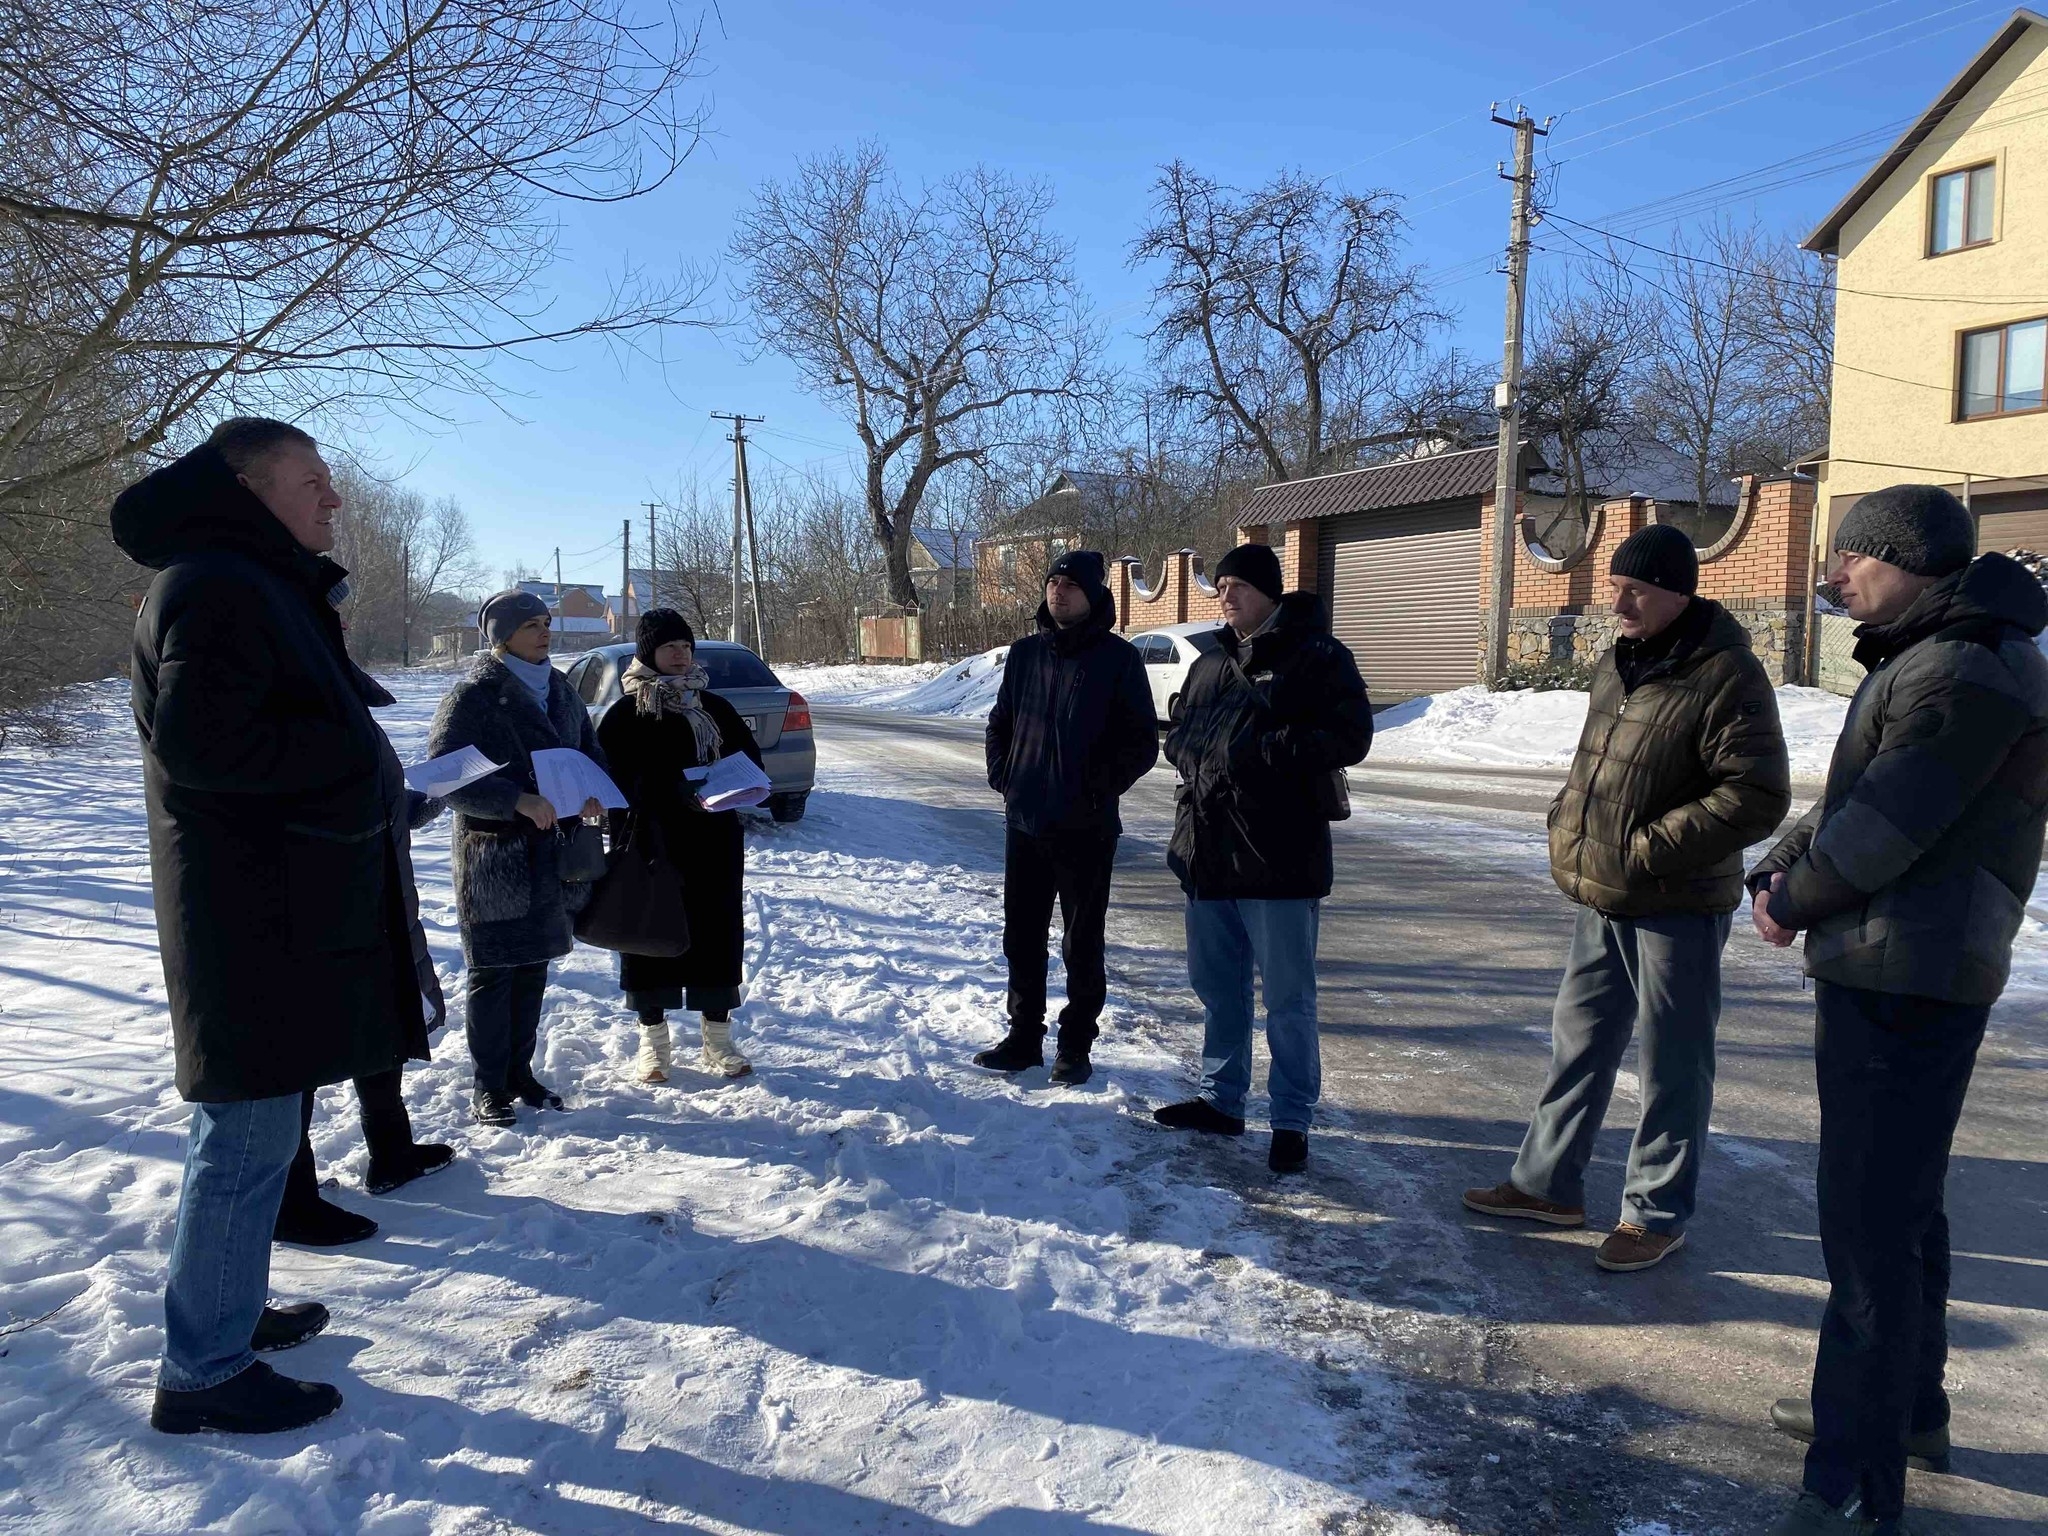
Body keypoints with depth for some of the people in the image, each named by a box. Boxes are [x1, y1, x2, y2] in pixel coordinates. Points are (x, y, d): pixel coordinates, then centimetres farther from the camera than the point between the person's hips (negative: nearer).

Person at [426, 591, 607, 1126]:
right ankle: (489, 1087, 11)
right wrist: (517, 800, -25)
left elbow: (590, 750, 18)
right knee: (494, 972, 0)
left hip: (550, 852, 6)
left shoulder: (559, 689, 11)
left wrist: (594, 790, -5)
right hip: (493, 854, -6)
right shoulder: (472, 695, -10)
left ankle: (520, 1071, 25)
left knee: (533, 967, 13)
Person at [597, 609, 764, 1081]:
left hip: (714, 845, 4)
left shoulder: (713, 705, 10)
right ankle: (654, 1042, 19)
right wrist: (674, 791, -22)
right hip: (652, 845, -3)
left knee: (717, 934, 6)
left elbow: (750, 756, 13)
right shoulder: (626, 712, -3)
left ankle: (718, 1041, 18)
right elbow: (613, 776, -10)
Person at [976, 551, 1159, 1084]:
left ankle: (1076, 1045, 19)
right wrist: (1002, 776, 5)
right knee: (1021, 936, 12)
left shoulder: (1118, 658, -6)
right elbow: (999, 724, 18)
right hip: (1024, 822, 5)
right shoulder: (1025, 653, 7)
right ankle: (1023, 1036, 26)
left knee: (1081, 944, 6)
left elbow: (1142, 743, -5)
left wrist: (1099, 790, -11)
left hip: (1086, 829, -4)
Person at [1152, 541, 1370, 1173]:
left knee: (1288, 998, 2)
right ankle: (1220, 1100, 31)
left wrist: (1259, 750, -21)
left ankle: (1292, 1121, 14)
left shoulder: (1317, 657, -6)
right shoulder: (1211, 663, 16)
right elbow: (1178, 735, 21)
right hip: (1209, 855, 7)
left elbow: (1350, 737, -16)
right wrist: (1195, 758, -2)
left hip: (1281, 858, -7)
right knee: (1216, 986, 17)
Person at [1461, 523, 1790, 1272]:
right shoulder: (1617, 663, 9)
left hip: (1678, 907, -8)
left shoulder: (1726, 676, -16)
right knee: (1578, 1043, 17)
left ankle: (1656, 1213, 21)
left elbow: (1756, 798, -20)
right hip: (1601, 899, 8)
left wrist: (1651, 850, -21)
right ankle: (1547, 1184, 30)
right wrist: (1567, 827, 6)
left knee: (1671, 1066, 6)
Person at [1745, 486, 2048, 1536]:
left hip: (1904, 982, -11)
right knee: (1897, 1204, 22)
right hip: (1892, 975, 11)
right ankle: (1906, 1408, 39)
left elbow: (1881, 830, -20)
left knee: (1869, 1224, -7)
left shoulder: (1962, 675, -19)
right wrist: (1780, 869, 3)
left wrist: (1793, 904, -4)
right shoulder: (1923, 660, 16)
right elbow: (1845, 802, 18)